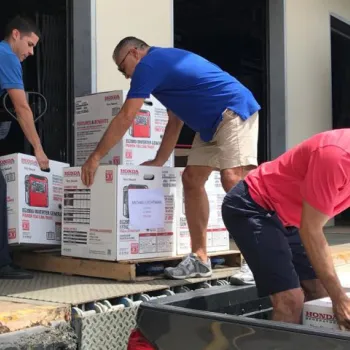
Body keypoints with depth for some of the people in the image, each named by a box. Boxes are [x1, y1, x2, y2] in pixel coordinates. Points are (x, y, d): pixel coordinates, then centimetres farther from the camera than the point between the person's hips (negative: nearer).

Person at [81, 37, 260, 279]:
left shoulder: (149, 64, -8)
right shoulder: (165, 63, 22)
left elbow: (125, 119, -10)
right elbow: (175, 122, 24)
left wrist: (96, 157, -5)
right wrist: (159, 162, 22)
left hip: (234, 111, -10)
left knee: (232, 179, -23)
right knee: (192, 179, 4)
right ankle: (200, 259, 3)